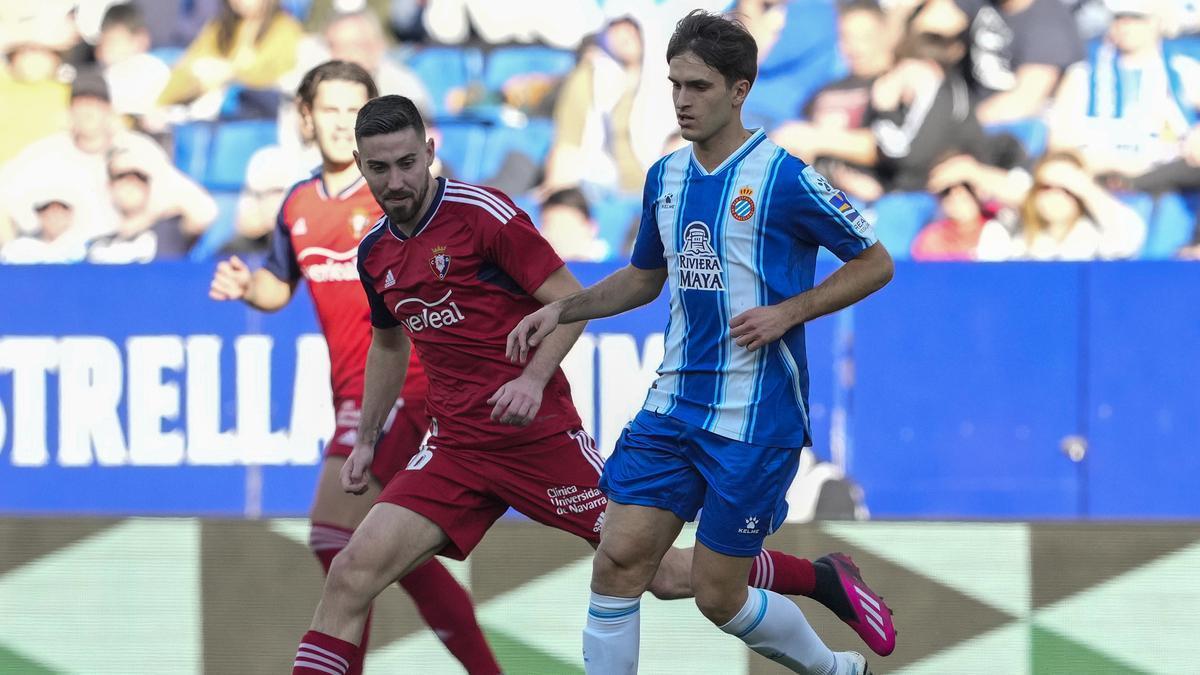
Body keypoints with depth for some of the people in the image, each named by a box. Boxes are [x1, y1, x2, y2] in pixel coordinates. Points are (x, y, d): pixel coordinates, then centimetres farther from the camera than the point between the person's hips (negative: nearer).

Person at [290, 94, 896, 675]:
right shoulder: (374, 253, 8)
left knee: (662, 573, 0)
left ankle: (822, 579, 20)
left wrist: (533, 380, -25)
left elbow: (573, 302, -11)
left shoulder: (483, 214, -12)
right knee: (354, 569, -14)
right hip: (454, 449, 5)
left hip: (540, 435, -5)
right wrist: (367, 439, 24)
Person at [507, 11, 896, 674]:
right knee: (618, 562, -7)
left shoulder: (784, 179, -12)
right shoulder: (665, 176, 8)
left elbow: (875, 264, -4)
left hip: (755, 419, -6)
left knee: (718, 596, 0)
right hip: (673, 405, 6)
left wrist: (787, 312, -15)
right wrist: (562, 309, 10)